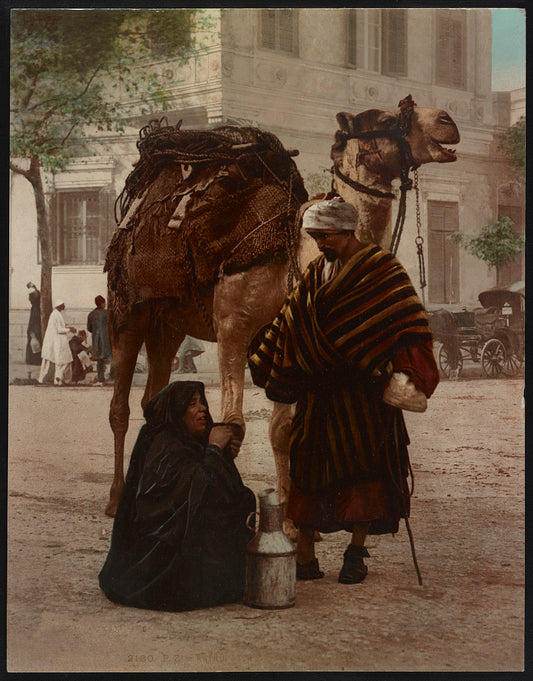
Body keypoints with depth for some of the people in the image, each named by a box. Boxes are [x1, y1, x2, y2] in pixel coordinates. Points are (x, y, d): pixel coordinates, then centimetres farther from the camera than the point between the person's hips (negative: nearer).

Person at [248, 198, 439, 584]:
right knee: (309, 462, 1)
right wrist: (260, 359, 20)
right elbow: (290, 323, 21)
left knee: (365, 463, -2)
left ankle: (356, 553, 10)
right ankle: (306, 558, 7)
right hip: (320, 387, 5)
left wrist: (404, 376, -19)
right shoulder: (317, 273, 14)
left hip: (365, 388, -5)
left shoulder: (382, 269, -3)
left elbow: (406, 324, -9)